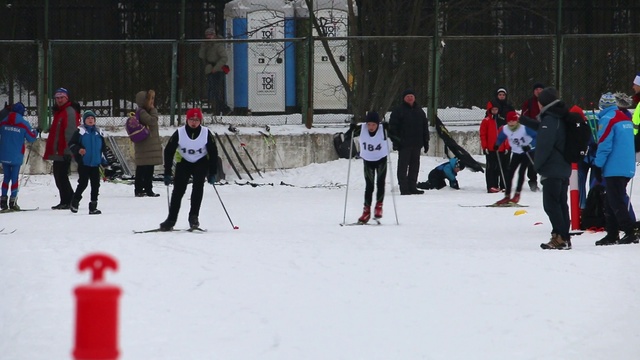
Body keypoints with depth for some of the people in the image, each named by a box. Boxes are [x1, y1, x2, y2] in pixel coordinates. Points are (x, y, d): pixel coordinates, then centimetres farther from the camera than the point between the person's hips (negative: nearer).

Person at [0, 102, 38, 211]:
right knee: (15, 178, 3)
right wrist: (36, 132, 17)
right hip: (16, 157, -3)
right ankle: (13, 201, -2)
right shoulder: (24, 124, -9)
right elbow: (31, 138, -4)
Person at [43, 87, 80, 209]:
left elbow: (70, 132, -19)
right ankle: (66, 201, 17)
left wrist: (67, 150, -25)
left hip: (63, 152, -10)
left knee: (61, 176, -10)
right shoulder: (59, 111, 20)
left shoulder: (70, 111, -11)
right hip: (58, 151, 10)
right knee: (58, 176, 12)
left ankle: (67, 202, -8)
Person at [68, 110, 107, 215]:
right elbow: (71, 144, -3)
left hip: (95, 163, 4)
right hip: (84, 163, -4)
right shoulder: (80, 132, -1)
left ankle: (93, 207, 8)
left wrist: (105, 160, 15)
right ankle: (74, 202, 13)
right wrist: (78, 150, -20)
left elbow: (103, 148, 20)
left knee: (95, 185, 3)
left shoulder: (98, 133, 12)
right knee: (83, 183, -5)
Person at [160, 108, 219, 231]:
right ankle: (171, 220, -3)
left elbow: (213, 153, -6)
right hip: (184, 161, 0)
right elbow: (168, 152, -11)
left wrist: (212, 173, -8)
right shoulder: (179, 133, -18)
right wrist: (167, 173, -13)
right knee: (178, 190, -9)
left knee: (198, 185, -23)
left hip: (201, 162, 0)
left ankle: (194, 216, -18)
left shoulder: (206, 133, -16)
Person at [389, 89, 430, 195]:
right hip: (404, 144, -5)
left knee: (415, 166, 8)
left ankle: (412, 187, 15)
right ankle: (404, 189, -3)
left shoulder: (419, 111, 15)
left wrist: (426, 142, 14)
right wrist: (395, 141, -13)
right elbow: (393, 127, -5)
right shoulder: (398, 111, -2)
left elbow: (425, 127, 20)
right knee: (403, 166, -3)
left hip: (416, 144, 6)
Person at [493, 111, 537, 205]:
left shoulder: (524, 128, -26)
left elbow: (536, 136, -25)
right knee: (509, 173, -1)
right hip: (516, 153, 5)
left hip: (528, 152, -5)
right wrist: (497, 145, -8)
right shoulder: (505, 129, -11)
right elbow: (500, 138, 9)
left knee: (521, 171, -18)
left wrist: (530, 146, -36)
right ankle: (507, 196, 5)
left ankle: (517, 194, -9)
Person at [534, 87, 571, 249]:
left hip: (552, 169, -9)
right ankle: (564, 238, 13)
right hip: (564, 168, 9)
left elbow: (544, 146, -18)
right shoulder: (562, 118, 14)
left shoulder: (549, 119, -15)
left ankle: (560, 237, -15)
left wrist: (537, 165, -8)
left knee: (551, 204, -9)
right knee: (561, 203, 12)